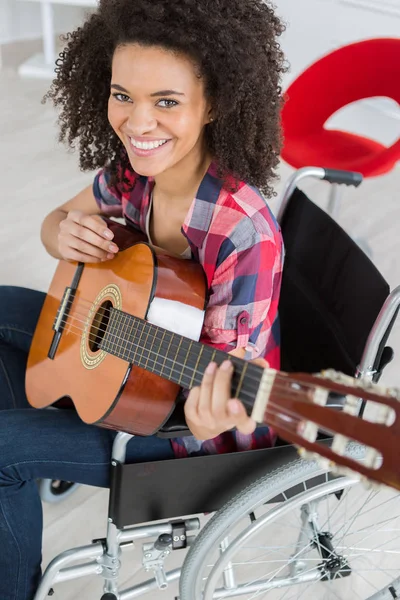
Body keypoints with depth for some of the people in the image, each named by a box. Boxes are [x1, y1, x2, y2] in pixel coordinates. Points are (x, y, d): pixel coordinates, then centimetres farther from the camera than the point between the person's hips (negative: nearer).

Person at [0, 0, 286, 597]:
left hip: (195, 421, -7)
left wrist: (222, 416, -50)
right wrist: (66, 235, -18)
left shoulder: (243, 234, -34)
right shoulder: (132, 172, -13)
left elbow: (232, 384, -26)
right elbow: (57, 218, 6)